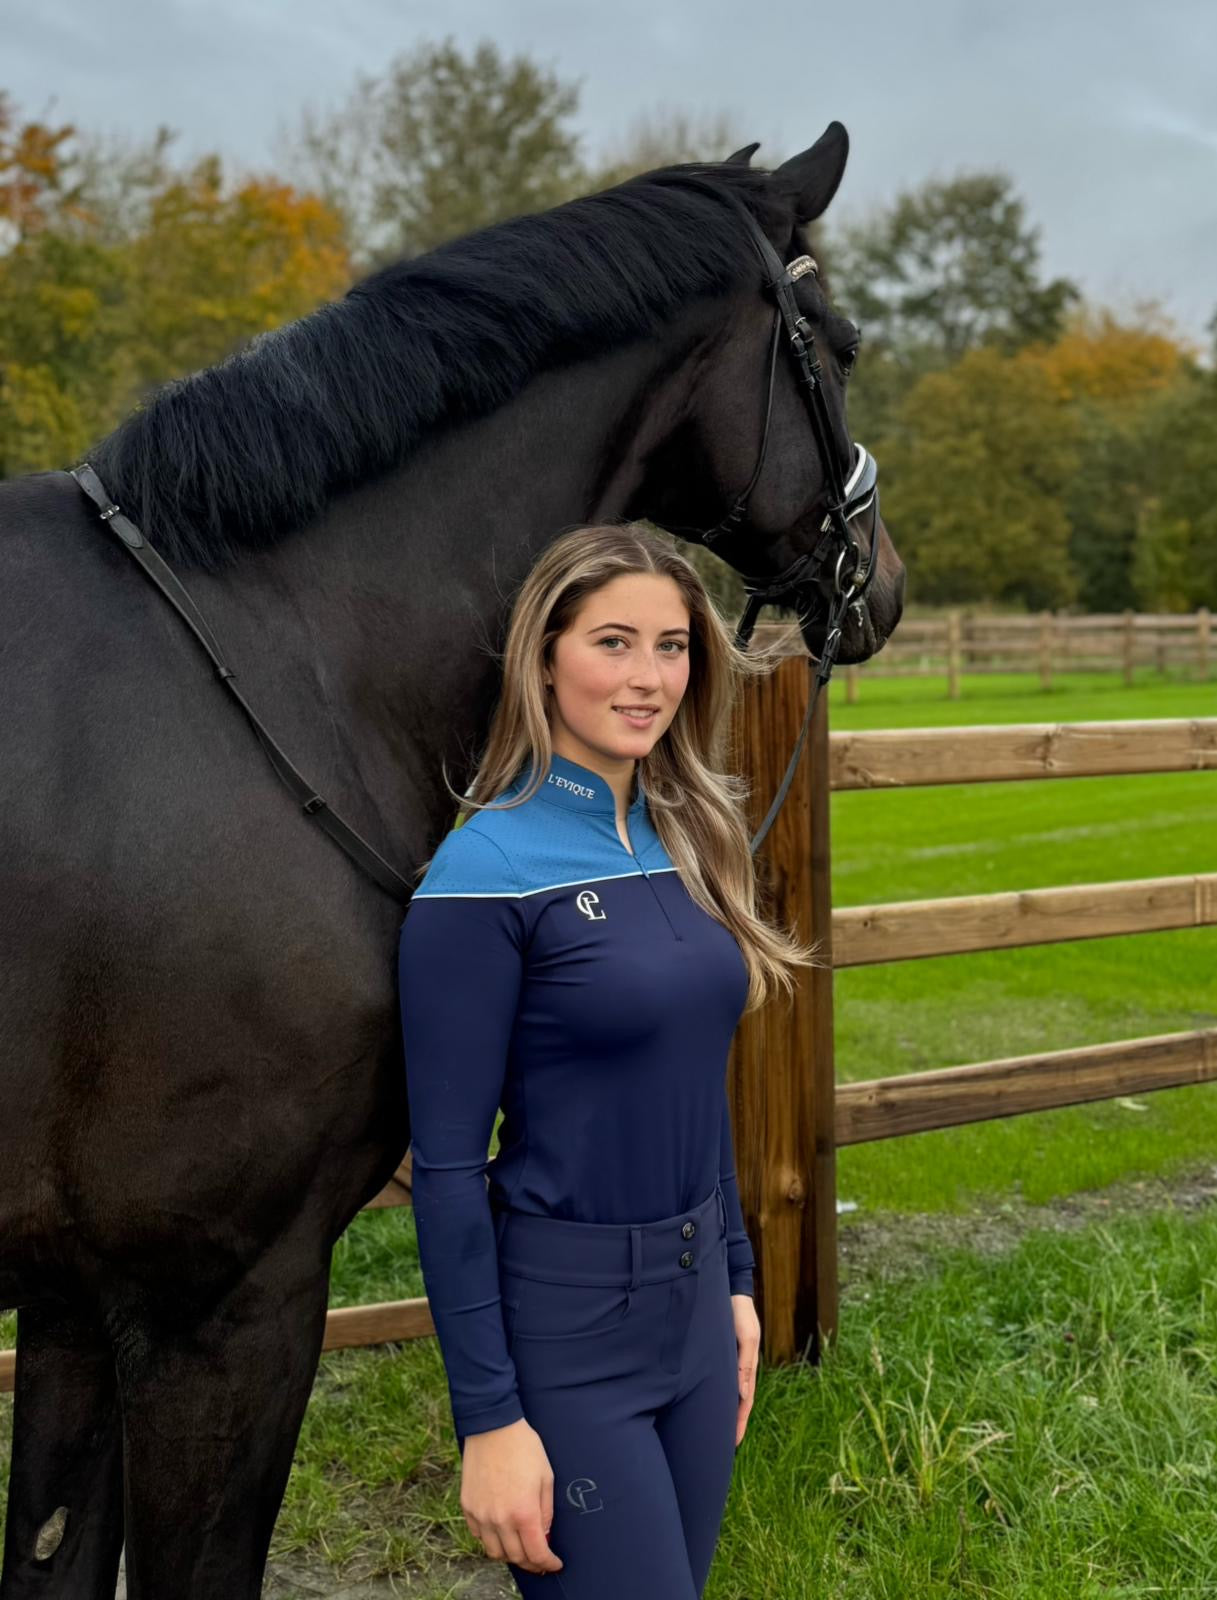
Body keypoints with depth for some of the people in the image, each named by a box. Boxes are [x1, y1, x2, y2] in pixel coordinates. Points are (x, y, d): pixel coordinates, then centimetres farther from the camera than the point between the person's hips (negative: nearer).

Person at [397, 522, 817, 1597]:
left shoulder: (685, 840, 4)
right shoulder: (486, 873, -17)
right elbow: (448, 1165, -16)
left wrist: (735, 1281, 15)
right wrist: (489, 1417, -16)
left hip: (694, 1306, 7)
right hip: (564, 1327, -7)